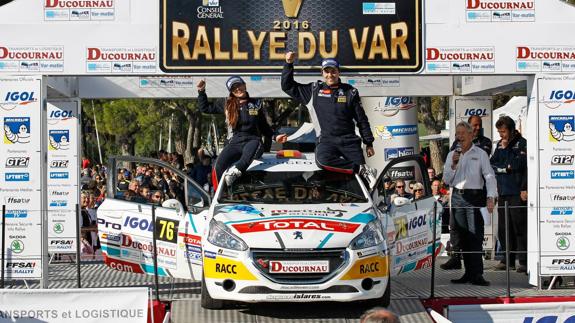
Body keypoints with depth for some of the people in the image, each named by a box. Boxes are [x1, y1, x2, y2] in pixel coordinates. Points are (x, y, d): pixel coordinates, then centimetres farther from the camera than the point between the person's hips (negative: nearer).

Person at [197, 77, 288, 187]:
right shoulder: (226, 104, 14)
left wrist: (275, 137, 8)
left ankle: (236, 170, -62)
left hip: (253, 140, -1)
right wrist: (201, 92, 14)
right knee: (219, 165, -28)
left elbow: (264, 126, 22)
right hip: (235, 142, 1)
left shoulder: (256, 104, 14)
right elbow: (205, 108, 24)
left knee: (254, 145, -42)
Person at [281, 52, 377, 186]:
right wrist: (289, 64, 5)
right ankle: (361, 169, -29)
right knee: (323, 160, -33)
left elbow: (362, 120, 14)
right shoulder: (314, 90, 12)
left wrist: (369, 143, 11)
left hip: (349, 140, 1)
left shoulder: (350, 92, 11)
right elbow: (287, 86, 17)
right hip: (326, 140, -1)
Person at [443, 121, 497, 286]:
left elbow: (489, 176, -4)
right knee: (463, 236, 5)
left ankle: (476, 274, -13)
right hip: (457, 197, 4)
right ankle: (469, 272, 9)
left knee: (475, 235, -10)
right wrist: (453, 165, -6)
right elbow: (446, 180, 11)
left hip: (474, 196, -4)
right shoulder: (452, 155, 14)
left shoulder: (480, 154, 3)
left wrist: (490, 197, -17)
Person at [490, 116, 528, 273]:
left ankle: (524, 261, -8)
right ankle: (508, 259, 14)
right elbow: (492, 164, 11)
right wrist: (506, 168, 1)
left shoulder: (522, 143, -3)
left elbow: (519, 163, -12)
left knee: (520, 227, -9)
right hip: (502, 192, 7)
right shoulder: (499, 144, 17)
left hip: (517, 192, -7)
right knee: (503, 228, 7)